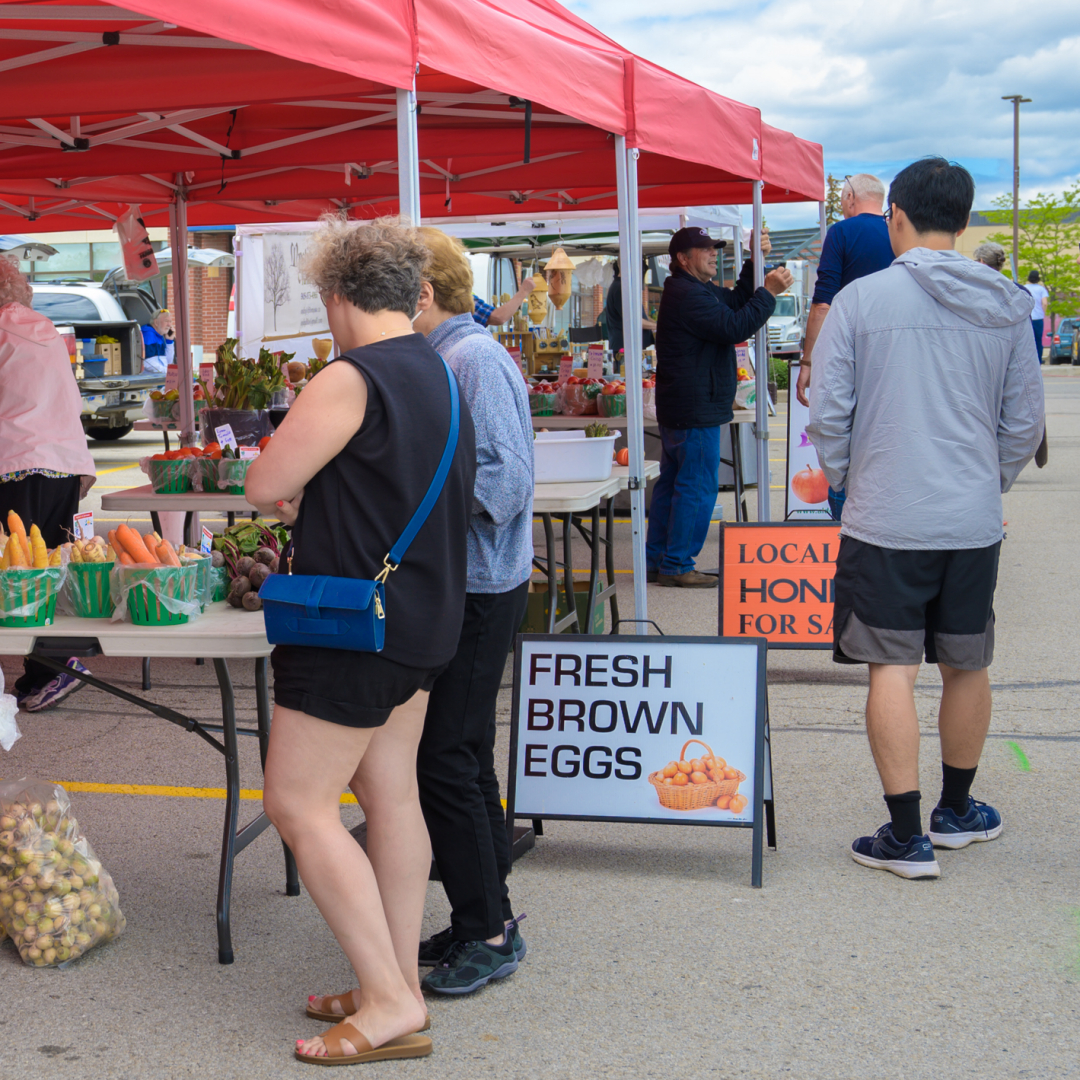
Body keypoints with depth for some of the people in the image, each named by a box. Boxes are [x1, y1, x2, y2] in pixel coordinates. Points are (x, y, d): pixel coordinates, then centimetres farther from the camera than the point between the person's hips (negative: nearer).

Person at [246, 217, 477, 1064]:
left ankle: (391, 1002, -2)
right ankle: (399, 985, 21)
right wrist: (318, 495, 13)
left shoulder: (351, 380, -18)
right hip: (424, 616, 9)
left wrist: (293, 491, 4)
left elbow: (264, 486, -17)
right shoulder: (441, 374, 11)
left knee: (298, 803, -2)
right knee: (392, 795, 14)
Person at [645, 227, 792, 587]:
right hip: (696, 409, -12)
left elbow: (736, 301, 23)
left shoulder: (696, 290, 18)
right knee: (696, 487, -7)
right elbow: (734, 327, -23)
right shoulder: (688, 295, -17)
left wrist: (756, 262, 12)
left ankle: (656, 561, 19)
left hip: (677, 409, 12)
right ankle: (676, 565, -3)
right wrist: (769, 292, -16)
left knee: (672, 482, 14)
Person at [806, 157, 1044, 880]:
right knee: (968, 666, 16)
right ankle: (956, 811, 32)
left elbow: (828, 412, -7)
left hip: (885, 521, -4)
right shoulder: (1006, 307, 3)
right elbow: (1025, 422, 7)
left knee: (894, 670, 1)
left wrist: (842, 480, 9)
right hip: (974, 522, 4)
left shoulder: (861, 299, -8)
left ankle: (908, 837, 3)